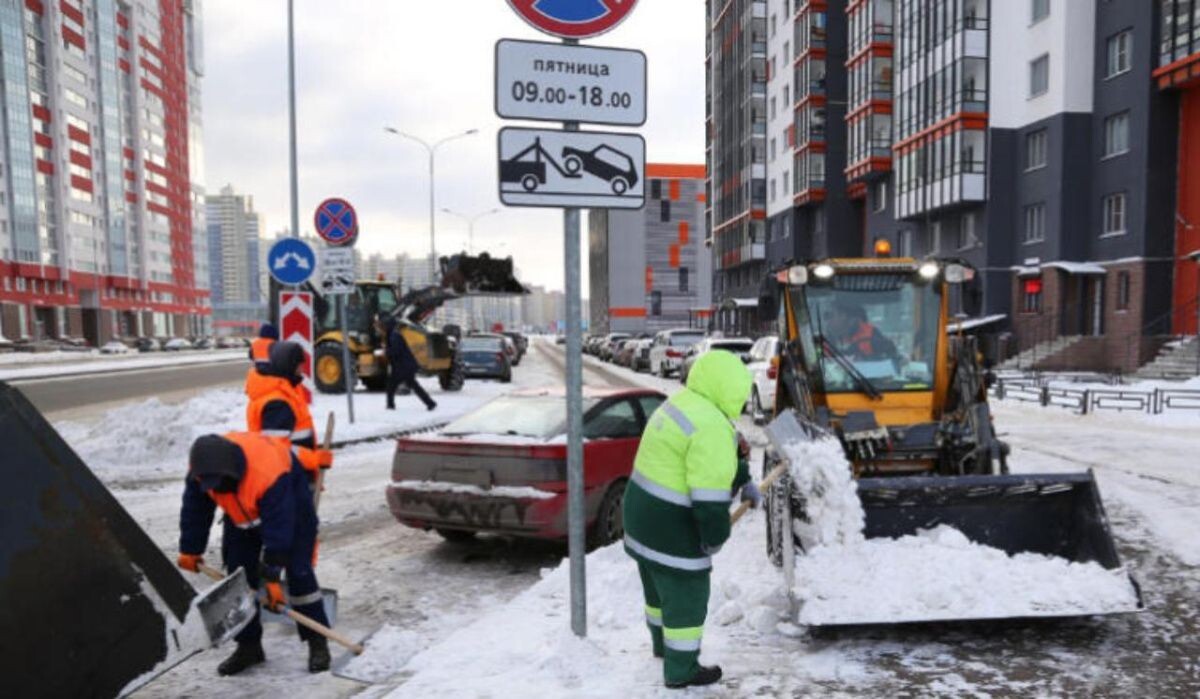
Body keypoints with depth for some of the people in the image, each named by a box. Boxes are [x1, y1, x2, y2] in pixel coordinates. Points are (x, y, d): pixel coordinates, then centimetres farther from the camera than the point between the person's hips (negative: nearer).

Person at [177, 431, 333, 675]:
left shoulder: (269, 474, -44)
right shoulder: (201, 469, -25)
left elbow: (278, 529, -37)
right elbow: (194, 511, -7)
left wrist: (272, 576, -33)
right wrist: (190, 550, 1)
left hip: (288, 503, -6)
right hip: (241, 514, 6)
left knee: (298, 571, -12)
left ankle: (317, 641, -2)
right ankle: (248, 645, 12)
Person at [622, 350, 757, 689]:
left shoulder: (682, 404, 8)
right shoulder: (710, 426, -24)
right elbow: (709, 495, -24)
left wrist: (743, 483, 26)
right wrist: (714, 539, -13)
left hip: (645, 513, 10)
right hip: (671, 526, -10)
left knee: (661, 586, 27)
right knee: (686, 595, 8)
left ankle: (662, 643, 47)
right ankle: (681, 670, 23)